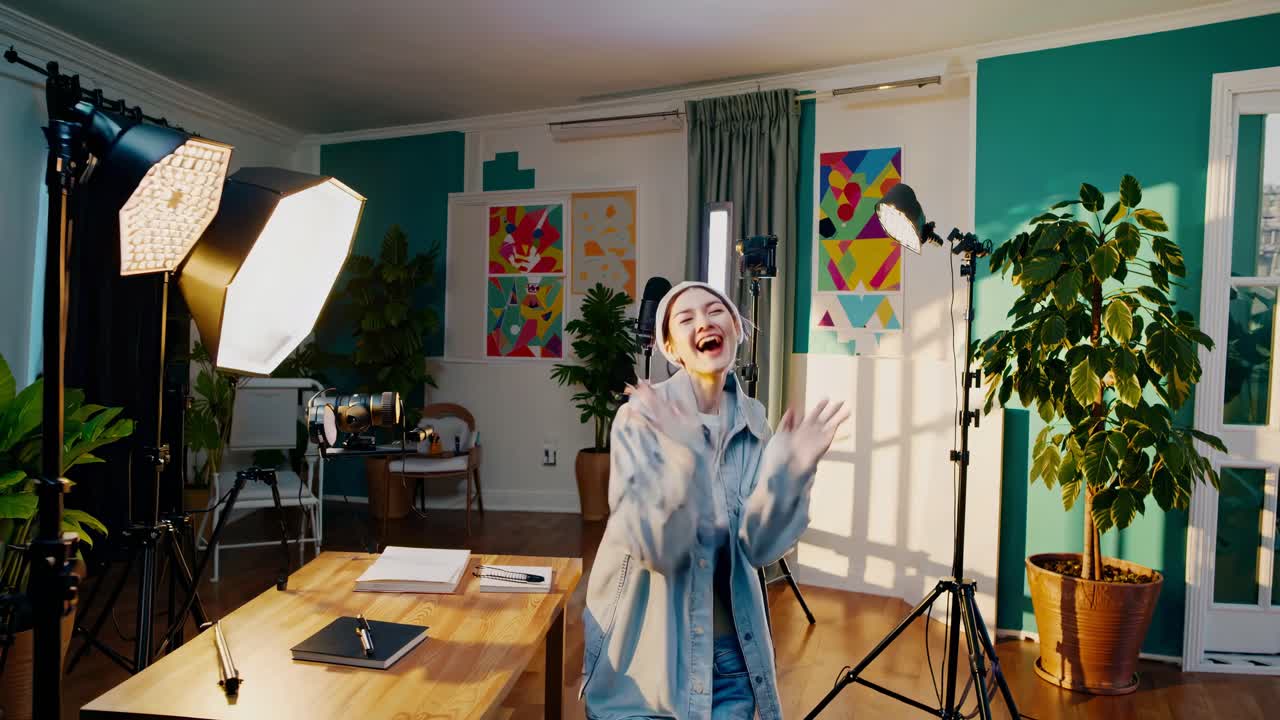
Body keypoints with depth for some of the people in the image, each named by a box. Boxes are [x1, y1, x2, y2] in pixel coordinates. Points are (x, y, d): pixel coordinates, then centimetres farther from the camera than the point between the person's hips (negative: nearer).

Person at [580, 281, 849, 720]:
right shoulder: (642, 416, -16)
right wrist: (686, 457, -39)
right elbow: (656, 546, -25)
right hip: (643, 649, -4)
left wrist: (788, 471, -26)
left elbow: (758, 547, -10)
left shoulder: (753, 419, -2)